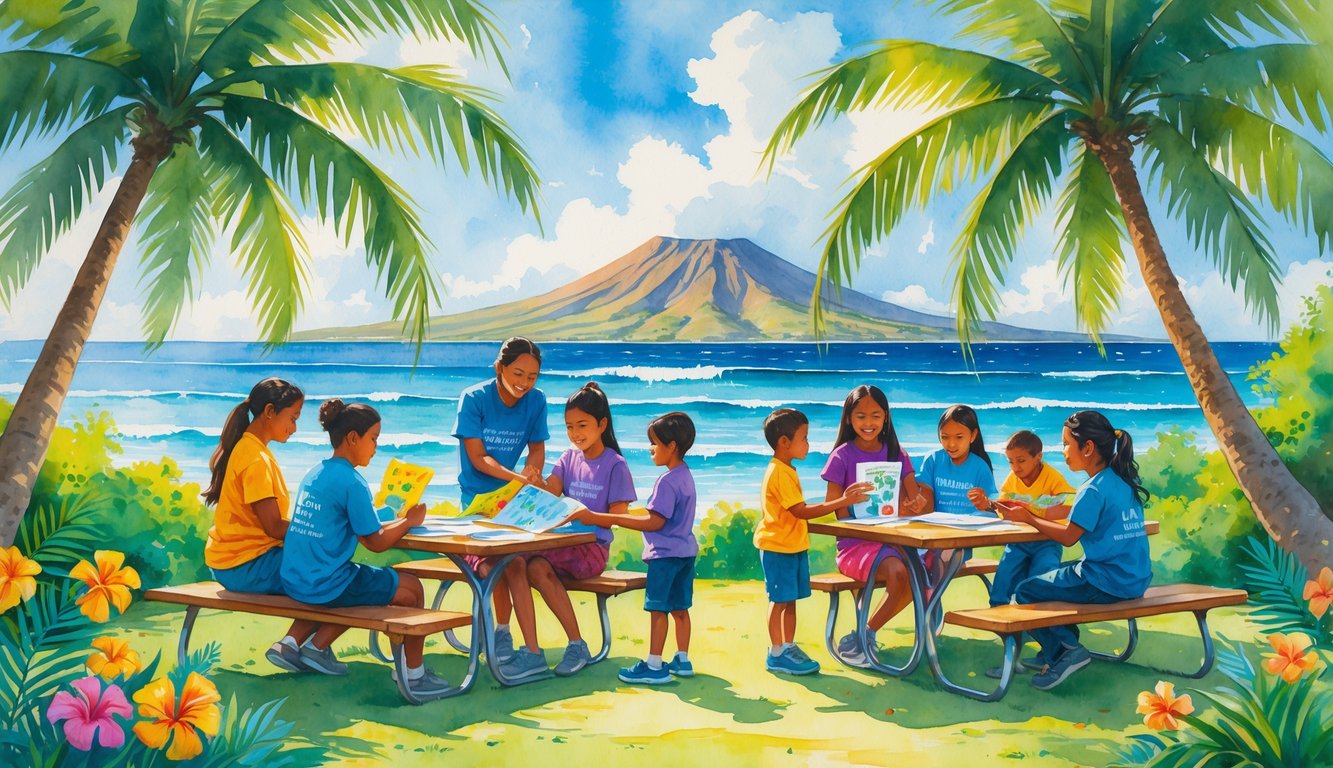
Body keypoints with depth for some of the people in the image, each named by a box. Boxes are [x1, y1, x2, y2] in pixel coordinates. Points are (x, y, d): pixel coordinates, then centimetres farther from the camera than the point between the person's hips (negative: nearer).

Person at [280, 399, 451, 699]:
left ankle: (316, 646, 24)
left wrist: (396, 519, 14)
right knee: (412, 589, 6)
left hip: (295, 581, 9)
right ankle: (414, 674, 14)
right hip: (326, 586, -9)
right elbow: (376, 542, -13)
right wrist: (409, 521, 3)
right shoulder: (352, 482, -16)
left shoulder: (314, 474, 11)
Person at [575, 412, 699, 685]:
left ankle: (654, 666, 1)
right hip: (686, 551, 10)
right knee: (679, 608, 15)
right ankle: (682, 661, 22)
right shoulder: (685, 475, 10)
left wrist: (613, 519, -22)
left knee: (657, 608, -3)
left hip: (665, 553, -10)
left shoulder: (667, 481, -19)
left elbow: (655, 522, -23)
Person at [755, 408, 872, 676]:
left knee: (790, 600, 13)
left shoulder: (786, 471, 14)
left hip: (794, 546, 10)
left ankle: (788, 647, 20)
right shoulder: (779, 473, -20)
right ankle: (776, 654, 3)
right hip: (777, 547, -10)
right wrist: (842, 502, -26)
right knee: (780, 600, -4)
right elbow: (801, 511, -24)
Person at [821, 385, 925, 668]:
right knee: (898, 571, -33)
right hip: (855, 543, -4)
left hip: (893, 537, 5)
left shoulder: (897, 454, 11)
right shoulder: (842, 456, 0)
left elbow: (914, 500, 7)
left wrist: (914, 506, -18)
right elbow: (835, 509, -4)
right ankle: (862, 638, -12)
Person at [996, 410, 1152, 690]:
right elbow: (1079, 517, 14)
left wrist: (1028, 518, -2)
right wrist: (1031, 511, 12)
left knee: (1026, 591, -2)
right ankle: (1061, 647, 19)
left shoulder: (1094, 489, -18)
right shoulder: (1122, 481, 10)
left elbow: (1068, 536, -12)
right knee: (1046, 577, 25)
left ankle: (1066, 650, -4)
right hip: (1134, 579, 10)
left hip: (1107, 583, -10)